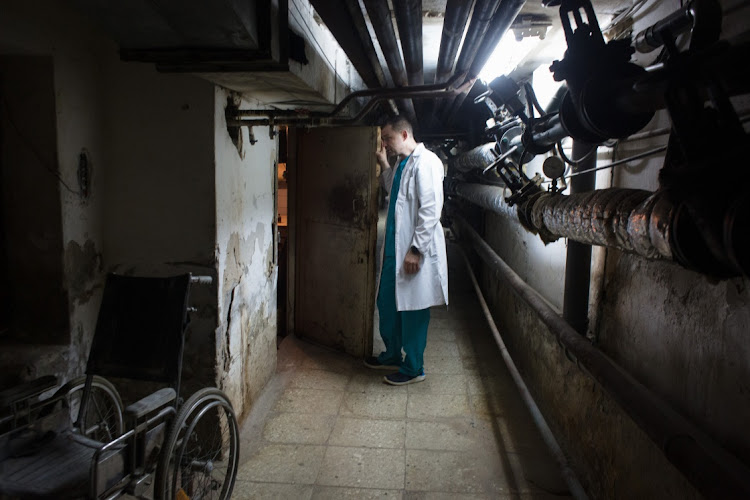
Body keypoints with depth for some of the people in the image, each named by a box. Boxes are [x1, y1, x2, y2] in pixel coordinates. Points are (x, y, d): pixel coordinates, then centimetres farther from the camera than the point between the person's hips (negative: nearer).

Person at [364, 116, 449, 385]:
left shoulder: (426, 161, -15)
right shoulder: (402, 163, 14)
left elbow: (431, 209, -21)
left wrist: (416, 249, -23)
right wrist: (385, 166, 16)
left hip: (415, 250, -10)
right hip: (395, 246, 10)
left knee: (413, 309, 3)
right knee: (386, 301, 18)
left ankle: (413, 368, 18)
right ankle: (392, 355, 36)